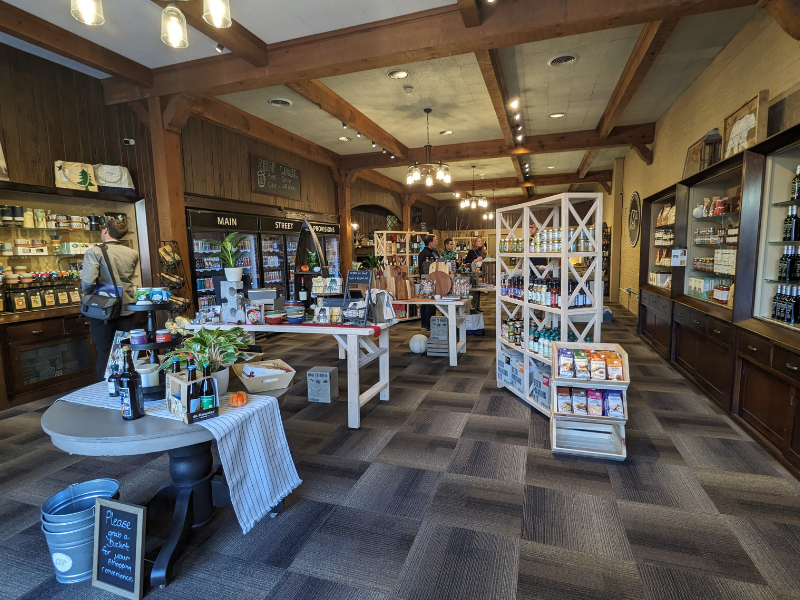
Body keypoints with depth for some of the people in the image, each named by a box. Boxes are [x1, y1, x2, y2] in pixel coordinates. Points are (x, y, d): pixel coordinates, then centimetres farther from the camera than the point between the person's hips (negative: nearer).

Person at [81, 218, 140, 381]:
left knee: (105, 355, 9)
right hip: (127, 311, 3)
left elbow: (87, 283, -19)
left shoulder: (95, 252, -11)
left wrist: (90, 297, -1)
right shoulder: (133, 254, 2)